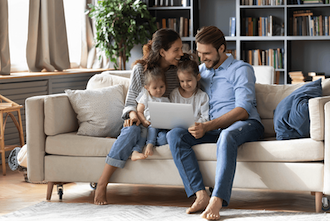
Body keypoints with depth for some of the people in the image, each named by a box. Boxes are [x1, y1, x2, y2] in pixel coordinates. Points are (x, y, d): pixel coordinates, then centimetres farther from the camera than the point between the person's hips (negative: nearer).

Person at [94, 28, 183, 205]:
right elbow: (130, 102, 3)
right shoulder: (140, 69, 1)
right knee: (131, 131, -36)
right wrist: (133, 114, -20)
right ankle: (101, 185, -37)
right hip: (142, 122, -1)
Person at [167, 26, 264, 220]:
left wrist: (208, 126, -23)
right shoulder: (201, 71, 21)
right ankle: (201, 195, -30)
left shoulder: (241, 69, 0)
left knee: (226, 135, -41)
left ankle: (217, 200, -51)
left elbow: (243, 110, -12)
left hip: (246, 125, -6)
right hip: (212, 128, 6)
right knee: (174, 135, -21)